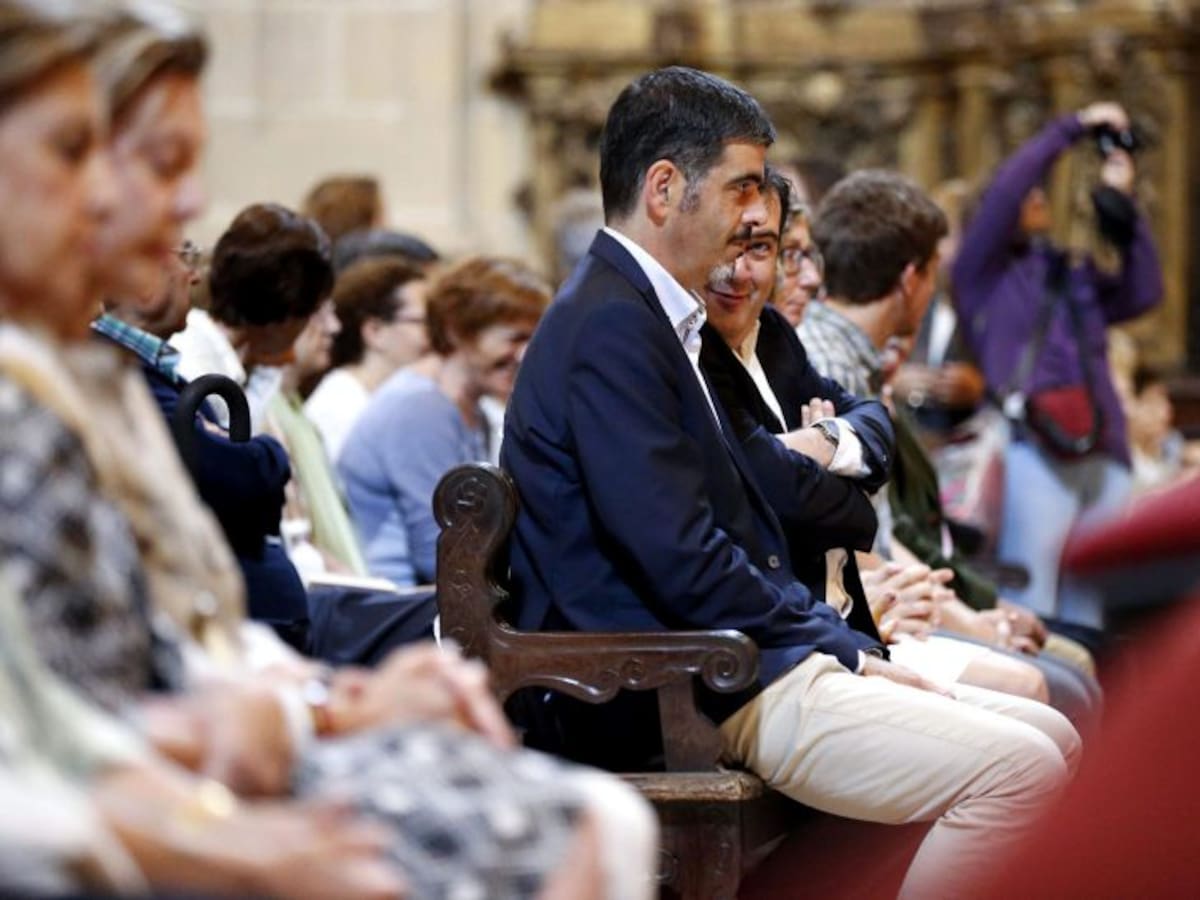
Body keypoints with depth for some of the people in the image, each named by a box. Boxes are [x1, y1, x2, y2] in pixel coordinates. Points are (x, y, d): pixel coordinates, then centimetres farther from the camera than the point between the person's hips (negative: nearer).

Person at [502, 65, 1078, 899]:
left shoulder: (646, 315, 18)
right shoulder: (610, 326, -15)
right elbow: (680, 559, -21)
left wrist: (846, 642, 8)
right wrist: (846, 652, -10)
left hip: (742, 654, 11)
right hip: (690, 698, -11)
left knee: (1051, 739, 6)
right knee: (1017, 769, -21)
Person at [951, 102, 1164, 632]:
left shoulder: (1075, 276, 27)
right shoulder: (983, 272, 11)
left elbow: (1143, 293, 15)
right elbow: (1005, 190, -1)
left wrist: (1121, 201, 12)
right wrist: (1074, 127, 4)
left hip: (1104, 457, 6)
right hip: (1034, 448, -6)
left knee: (1086, 615, 4)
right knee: (1028, 611, -12)